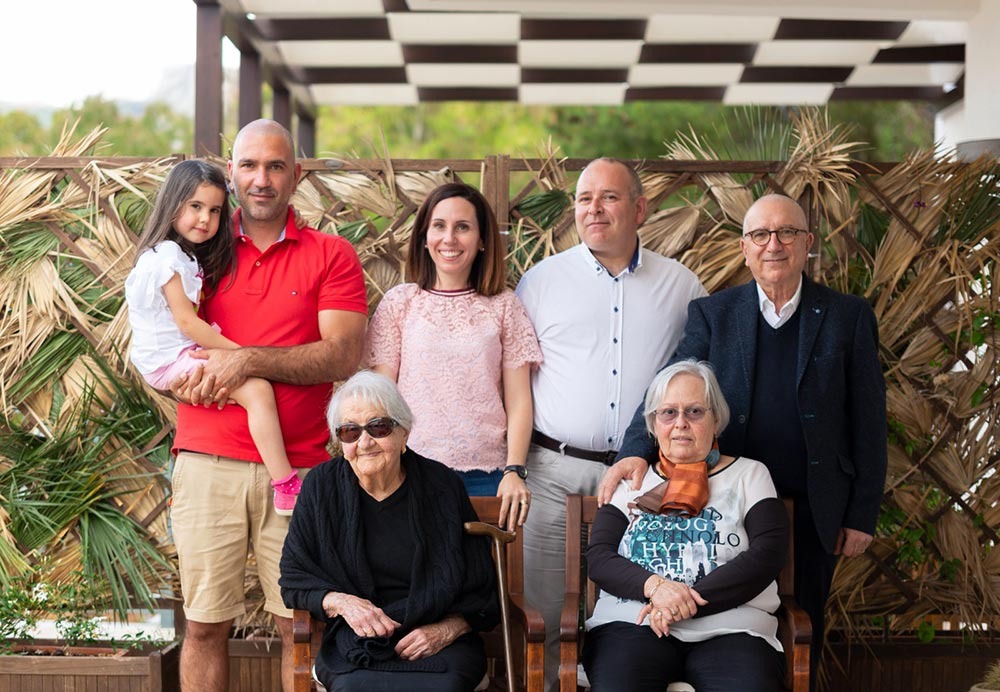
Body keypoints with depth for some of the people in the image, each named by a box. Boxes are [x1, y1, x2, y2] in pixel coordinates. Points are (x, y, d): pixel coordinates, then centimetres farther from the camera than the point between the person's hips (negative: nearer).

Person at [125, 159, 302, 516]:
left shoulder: (187, 256, 16)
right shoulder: (168, 256, -16)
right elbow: (186, 322, -20)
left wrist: (237, 351, 8)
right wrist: (239, 352, -18)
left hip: (187, 353, 11)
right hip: (171, 360, -11)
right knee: (257, 388, -24)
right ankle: (287, 488, -29)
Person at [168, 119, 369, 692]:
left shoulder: (331, 256, 6)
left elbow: (342, 356, -6)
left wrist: (247, 360, -15)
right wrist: (183, 376, -8)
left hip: (299, 467, -1)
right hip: (207, 462, 1)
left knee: (301, 625, 2)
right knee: (206, 625, 3)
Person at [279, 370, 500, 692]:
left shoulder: (443, 486, 2)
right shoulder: (322, 487, 5)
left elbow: (482, 593, 7)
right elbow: (294, 578, 9)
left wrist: (446, 631, -11)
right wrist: (341, 602, -10)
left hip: (439, 644, 0)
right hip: (354, 641, 0)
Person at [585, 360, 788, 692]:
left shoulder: (750, 475, 15)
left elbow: (765, 556, 0)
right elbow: (598, 557, 9)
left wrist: (686, 604, -11)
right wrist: (654, 586, -13)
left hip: (730, 630, 0)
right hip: (632, 625, 1)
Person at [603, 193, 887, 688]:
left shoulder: (848, 318, 1)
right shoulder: (711, 314, 3)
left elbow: (868, 421, 1)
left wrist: (863, 514, -2)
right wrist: (637, 450, -26)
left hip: (813, 510, 0)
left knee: (803, 626, 11)